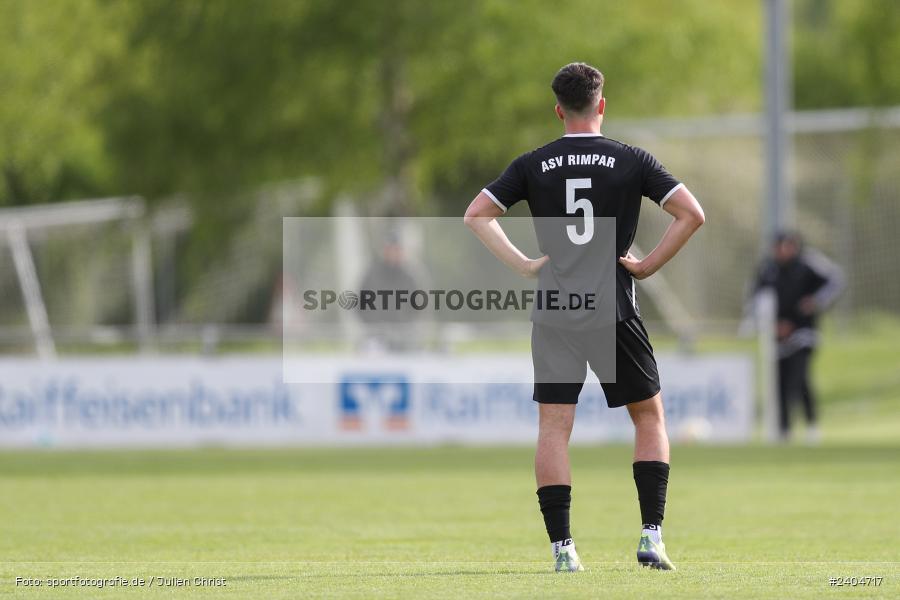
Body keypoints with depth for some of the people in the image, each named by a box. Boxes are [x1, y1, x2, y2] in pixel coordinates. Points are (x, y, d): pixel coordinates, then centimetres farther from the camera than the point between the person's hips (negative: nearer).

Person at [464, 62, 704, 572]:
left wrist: (524, 265, 1)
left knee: (554, 425, 2)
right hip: (616, 307, -1)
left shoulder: (533, 165, 4)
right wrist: (649, 265, -2)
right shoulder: (633, 160, -1)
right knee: (649, 416, 12)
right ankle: (652, 535, 2)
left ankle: (562, 547, -5)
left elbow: (477, 215, 2)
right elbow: (692, 214, -7)